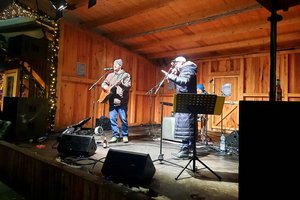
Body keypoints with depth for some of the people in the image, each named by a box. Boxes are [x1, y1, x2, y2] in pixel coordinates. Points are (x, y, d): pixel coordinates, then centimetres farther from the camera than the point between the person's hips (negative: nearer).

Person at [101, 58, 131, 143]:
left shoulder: (126, 75, 2)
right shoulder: (110, 75, 17)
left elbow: (128, 86, -10)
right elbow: (104, 83, 22)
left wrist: (121, 84, -27)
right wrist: (105, 86, 0)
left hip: (122, 101, -4)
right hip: (112, 101, 4)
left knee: (123, 119, 0)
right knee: (112, 119, 1)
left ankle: (125, 135, 14)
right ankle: (115, 136, 10)